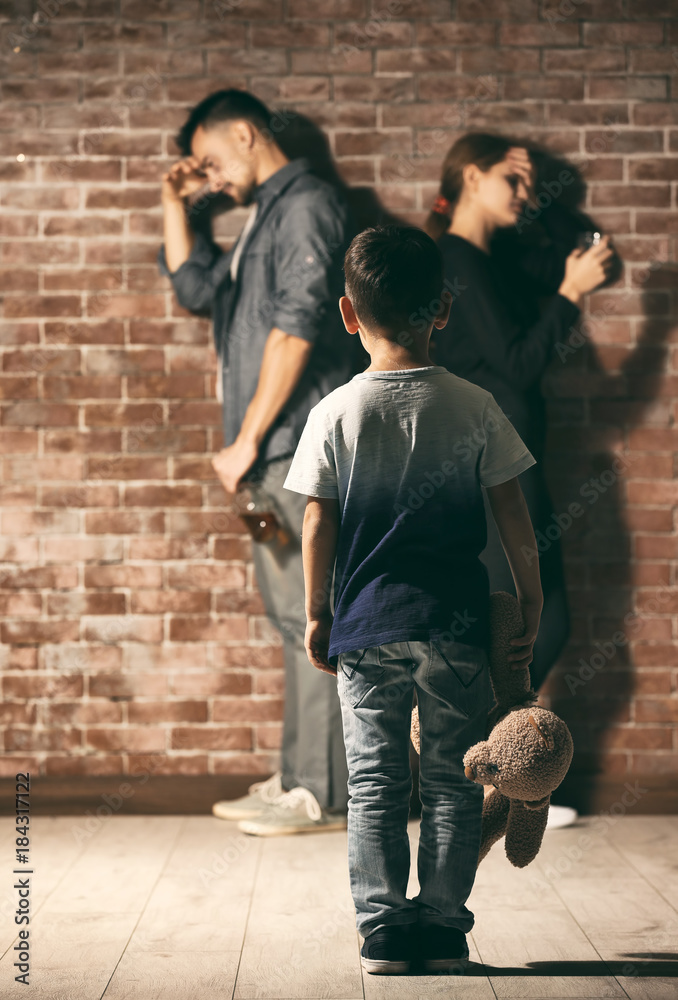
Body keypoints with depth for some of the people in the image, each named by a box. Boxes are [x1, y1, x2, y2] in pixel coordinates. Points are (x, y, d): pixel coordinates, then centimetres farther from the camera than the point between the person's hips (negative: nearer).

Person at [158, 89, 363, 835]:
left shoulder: (306, 205, -8)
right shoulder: (265, 219, 23)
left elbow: (296, 326, -19)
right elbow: (193, 288, 31)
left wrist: (246, 439, -19)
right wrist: (175, 206, 22)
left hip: (300, 445, -10)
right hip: (277, 454, 10)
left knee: (310, 614, -9)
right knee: (296, 617, 11)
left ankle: (323, 794, -6)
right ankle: (300, 779, 17)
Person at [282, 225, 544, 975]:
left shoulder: (334, 414, -5)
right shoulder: (473, 407, -4)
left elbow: (318, 527, -2)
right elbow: (513, 517, -1)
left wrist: (316, 616, 9)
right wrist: (531, 602, 9)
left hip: (366, 625, 0)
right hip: (455, 624, 0)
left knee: (374, 785, 8)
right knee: (452, 781, 10)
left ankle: (382, 929, 8)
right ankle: (444, 927, 12)